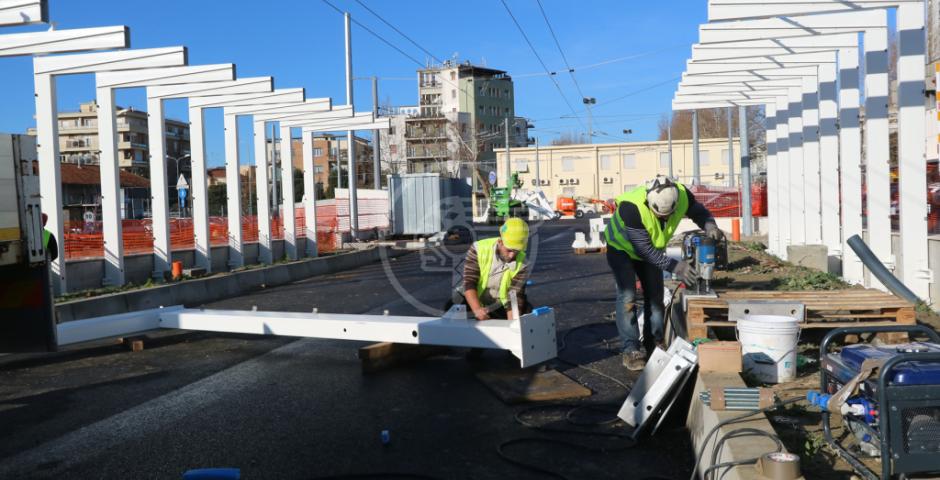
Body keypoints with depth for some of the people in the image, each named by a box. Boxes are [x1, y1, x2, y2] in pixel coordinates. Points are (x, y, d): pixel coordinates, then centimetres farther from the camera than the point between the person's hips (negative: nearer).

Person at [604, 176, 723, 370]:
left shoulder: (681, 194, -27)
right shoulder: (631, 207, -42)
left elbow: (699, 212, -6)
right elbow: (645, 249, -34)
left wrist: (710, 226, -29)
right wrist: (674, 266, -37)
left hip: (651, 248, 6)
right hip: (621, 247, -5)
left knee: (655, 294, 8)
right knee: (628, 296, -14)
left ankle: (655, 342, 23)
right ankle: (630, 350, -9)